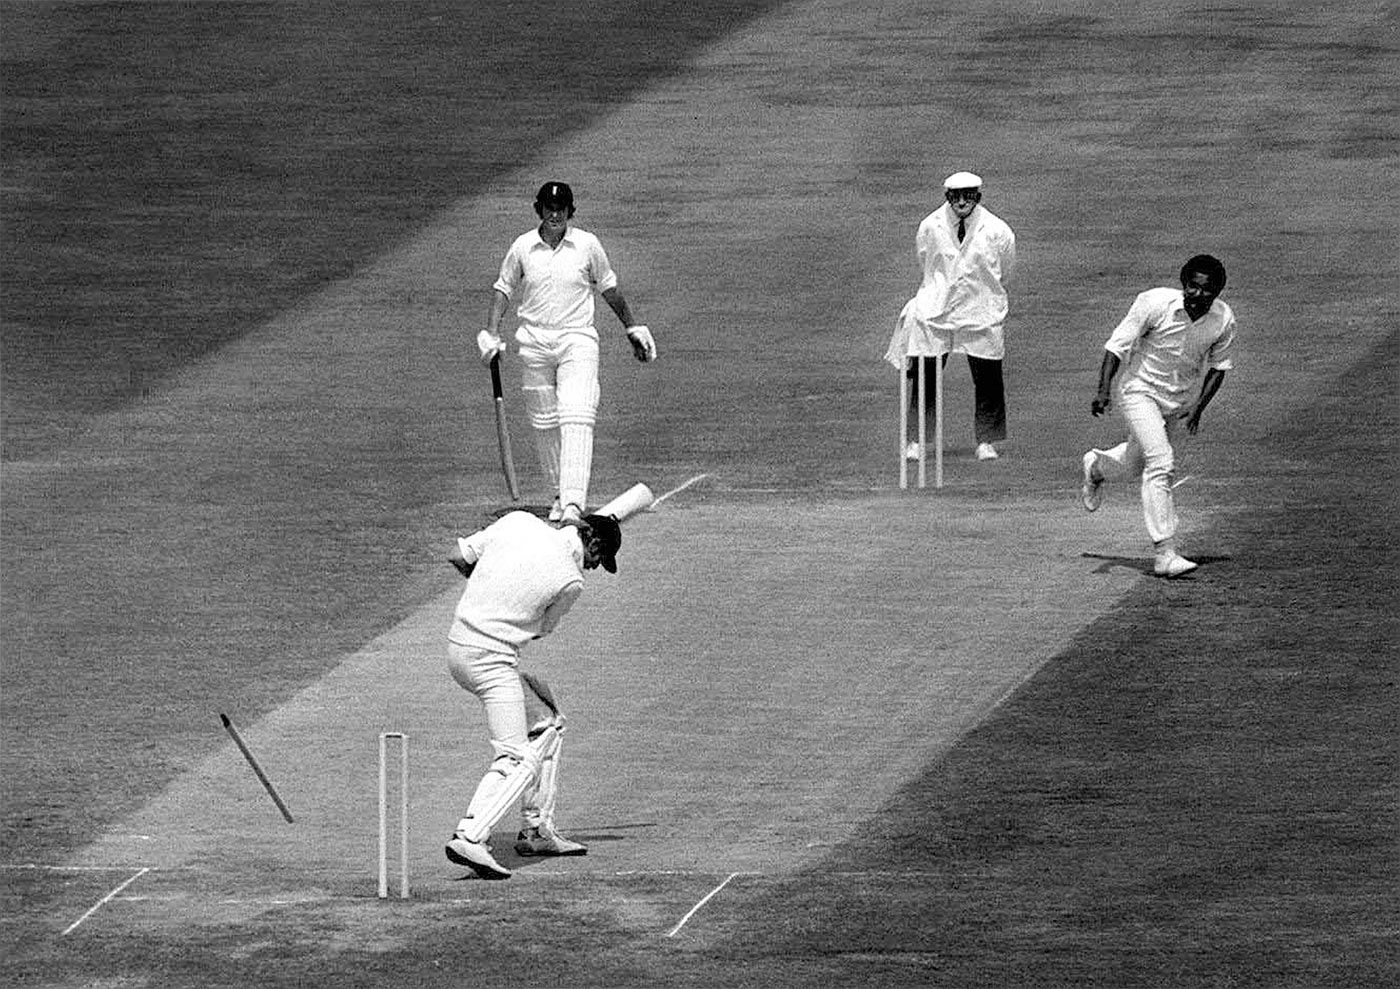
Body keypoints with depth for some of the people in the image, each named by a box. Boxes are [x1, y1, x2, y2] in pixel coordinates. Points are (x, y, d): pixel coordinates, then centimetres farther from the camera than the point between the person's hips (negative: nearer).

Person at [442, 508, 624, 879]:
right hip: (492, 661, -8)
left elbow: (457, 556, 9)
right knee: (518, 760, -9)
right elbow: (541, 629, 3)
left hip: (458, 643, 8)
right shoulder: (570, 581, -12)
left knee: (547, 723, 21)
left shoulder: (517, 521, 2)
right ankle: (469, 839, -25)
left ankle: (536, 829, 25)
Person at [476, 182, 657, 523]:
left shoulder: (587, 245, 1)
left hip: (577, 341, -2)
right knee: (544, 424, 7)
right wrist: (491, 334, 1)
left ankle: (574, 503, -26)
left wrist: (633, 328, 19)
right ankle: (561, 493, 24)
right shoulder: (522, 248, 4)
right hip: (534, 343, 2)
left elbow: (608, 287, 14)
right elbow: (503, 289, 13)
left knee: (577, 418, -17)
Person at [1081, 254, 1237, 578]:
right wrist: (1103, 390, -32)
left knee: (1137, 464, 23)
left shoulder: (1223, 320, -13)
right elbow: (1117, 346, -20)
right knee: (1161, 463, -20)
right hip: (1140, 390, -5)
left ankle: (1096, 467, 57)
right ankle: (1164, 554, -21)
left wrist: (1198, 406, -11)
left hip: (1177, 399, 5)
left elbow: (1218, 366, 1)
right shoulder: (1155, 303, -25)